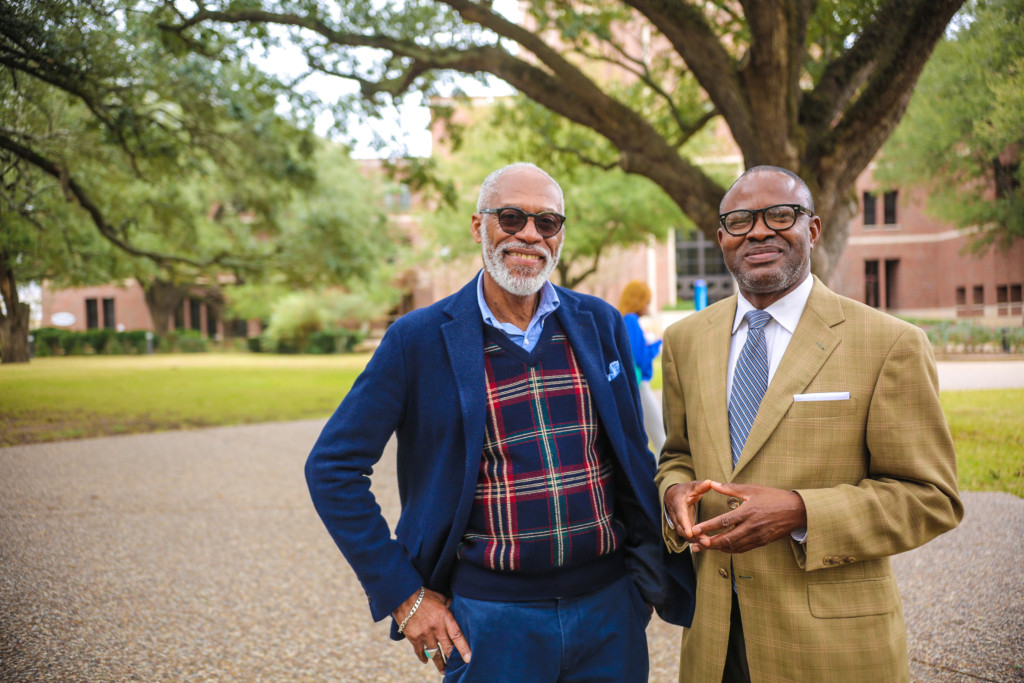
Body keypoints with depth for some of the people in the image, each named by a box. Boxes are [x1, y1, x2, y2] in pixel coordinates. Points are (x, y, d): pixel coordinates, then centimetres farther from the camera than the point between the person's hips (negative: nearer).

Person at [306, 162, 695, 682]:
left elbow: (633, 457, 12)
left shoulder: (600, 324, 3)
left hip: (611, 606, 3)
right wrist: (401, 593, -7)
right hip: (490, 619, -3)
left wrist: (653, 574, 9)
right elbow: (332, 468, -5)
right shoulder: (420, 338, -7)